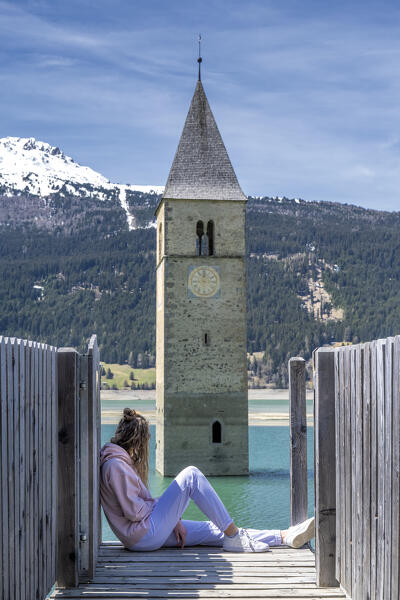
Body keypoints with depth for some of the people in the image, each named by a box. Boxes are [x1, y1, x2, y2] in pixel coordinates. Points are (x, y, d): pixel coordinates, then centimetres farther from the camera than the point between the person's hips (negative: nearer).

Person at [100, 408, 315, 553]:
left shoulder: (122, 461, 17)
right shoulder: (116, 465, -16)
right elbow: (134, 511, -20)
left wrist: (174, 520, 6)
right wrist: (159, 503, -1)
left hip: (150, 534, 10)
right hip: (143, 536, -10)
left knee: (214, 531, 5)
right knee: (191, 475, -15)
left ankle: (286, 537, 6)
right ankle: (234, 536, -9)